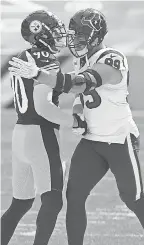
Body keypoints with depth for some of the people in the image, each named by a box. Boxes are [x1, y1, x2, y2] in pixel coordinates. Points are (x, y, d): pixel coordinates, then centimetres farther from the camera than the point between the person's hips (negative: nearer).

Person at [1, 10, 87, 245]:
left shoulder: (22, 59, 13)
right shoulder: (47, 63, -13)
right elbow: (42, 106, -22)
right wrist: (74, 121, -13)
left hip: (20, 134, 9)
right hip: (41, 135, -9)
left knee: (20, 204, 16)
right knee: (52, 202, -8)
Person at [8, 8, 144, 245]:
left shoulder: (111, 61, -24)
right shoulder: (83, 60, 4)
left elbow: (79, 83, -38)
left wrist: (37, 74, -47)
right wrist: (77, 114, -1)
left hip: (120, 141, -7)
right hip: (92, 140, 7)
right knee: (74, 196, -2)